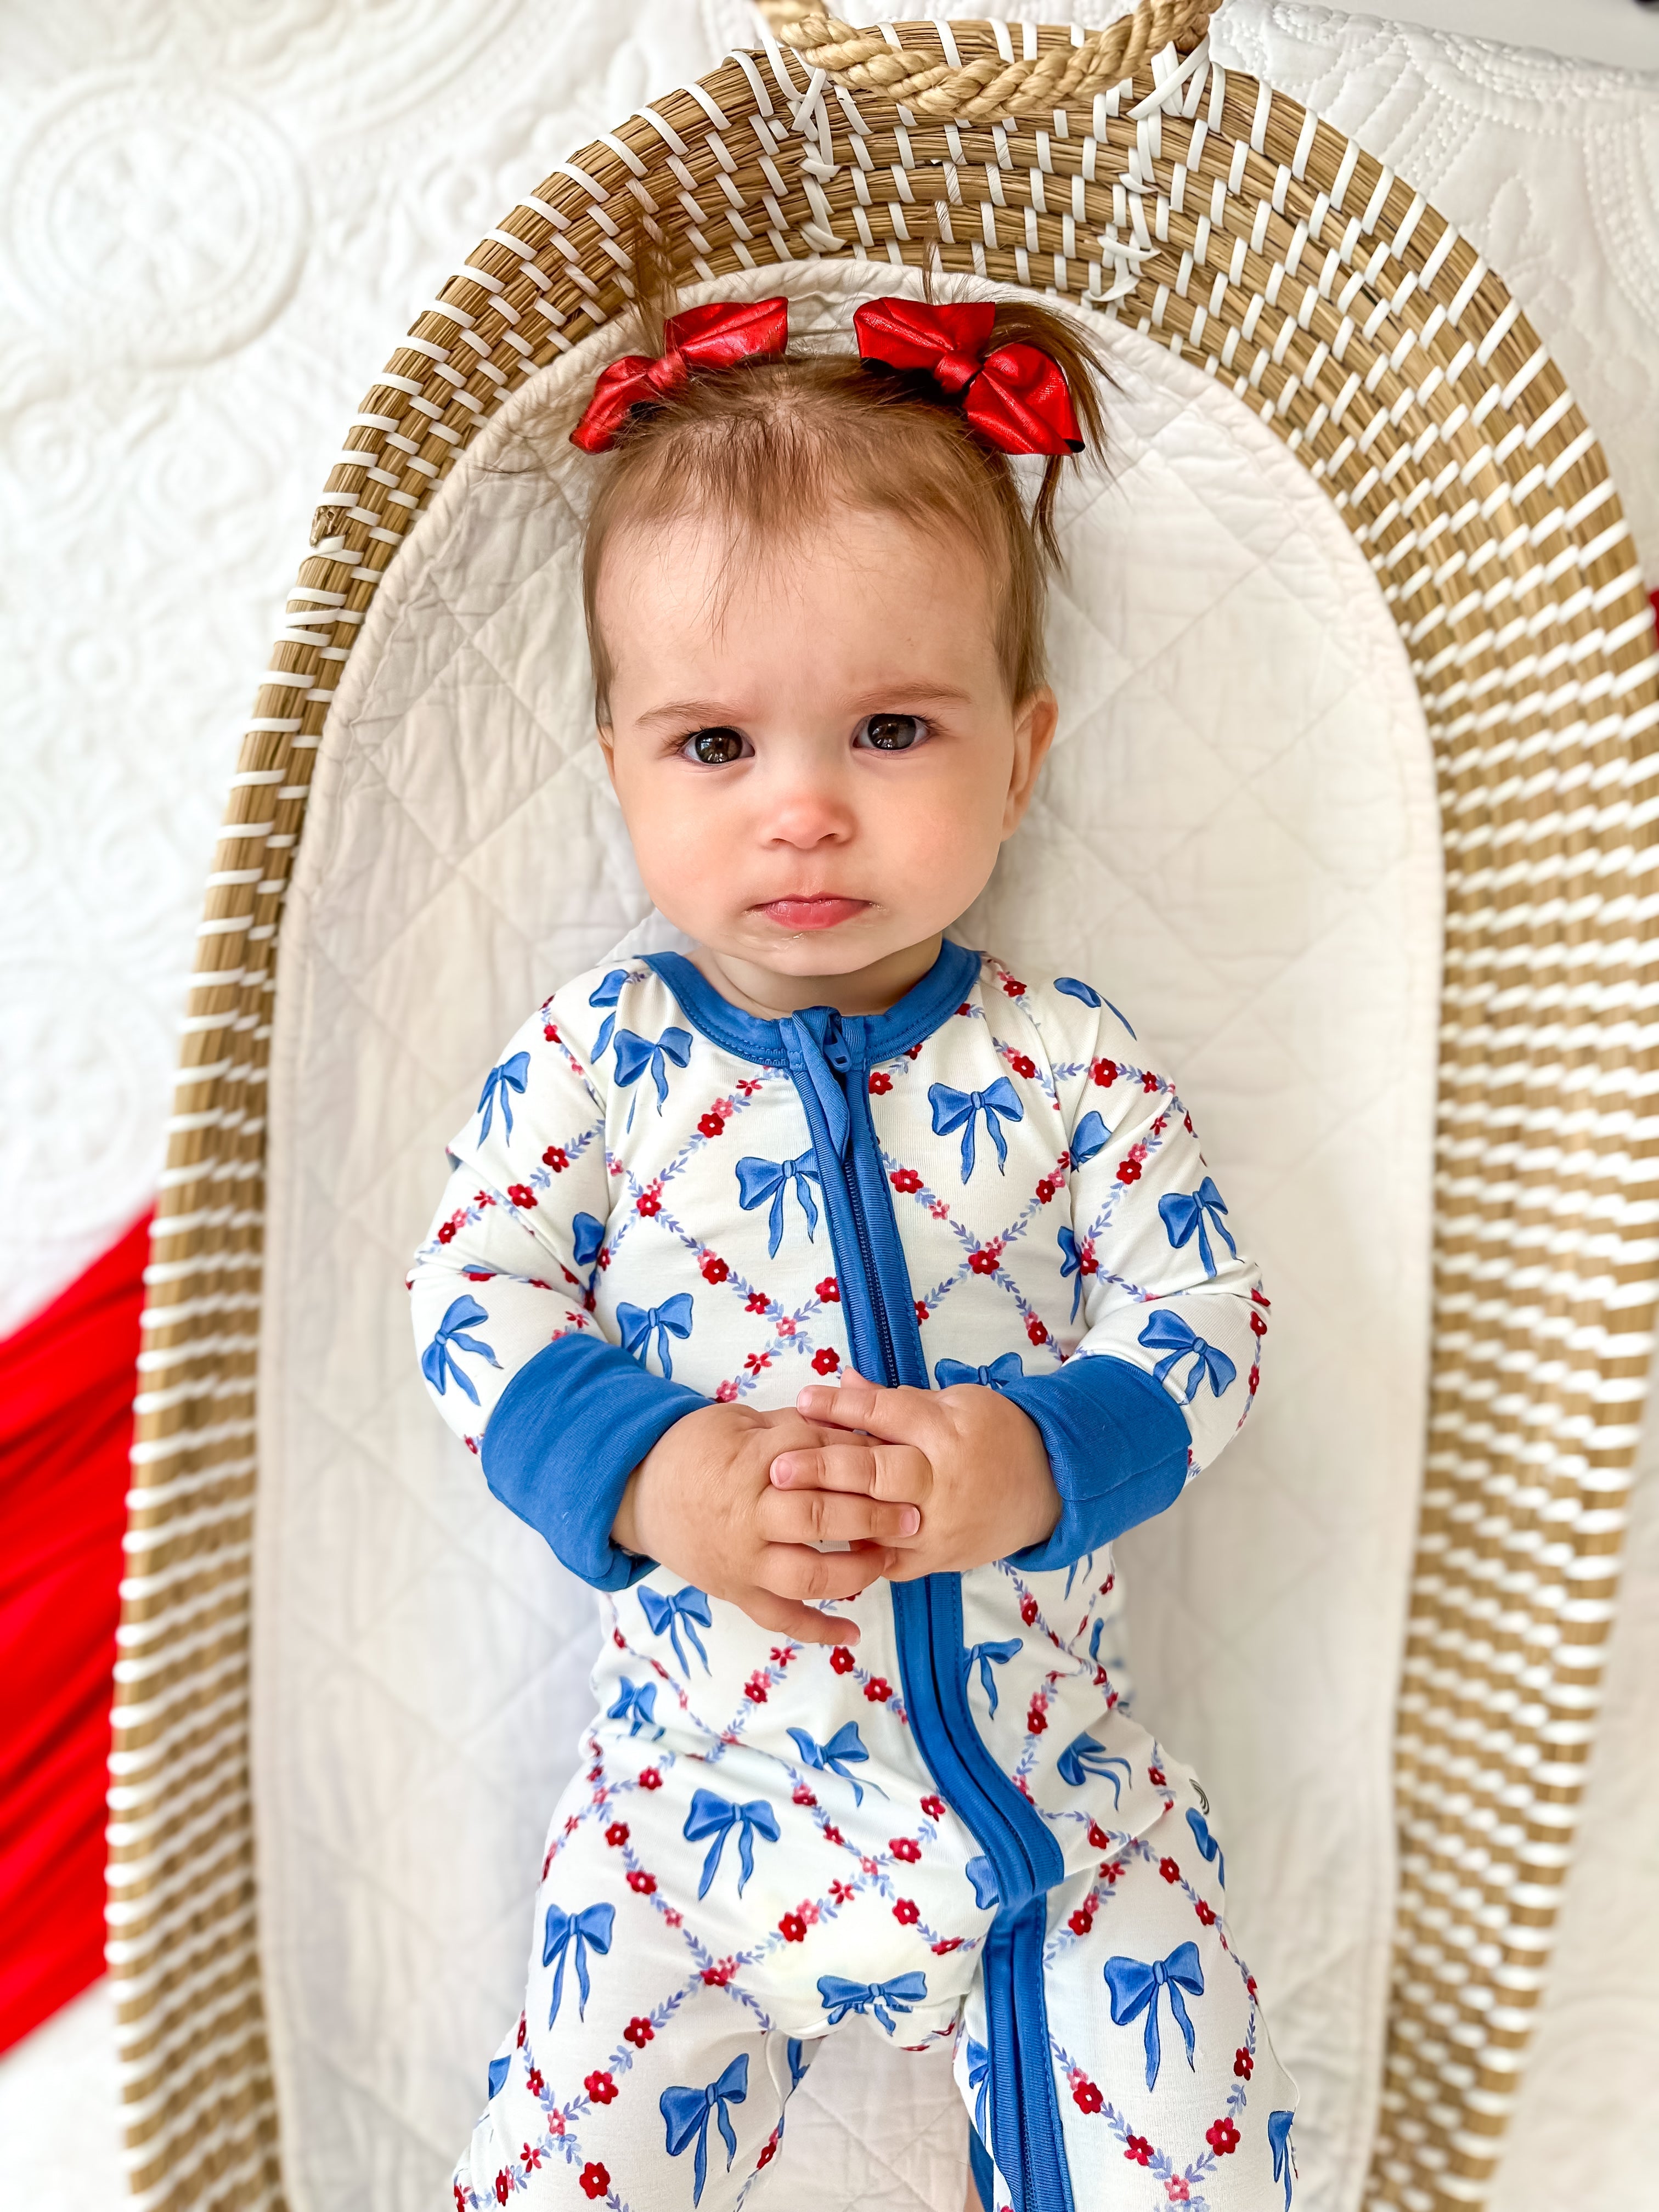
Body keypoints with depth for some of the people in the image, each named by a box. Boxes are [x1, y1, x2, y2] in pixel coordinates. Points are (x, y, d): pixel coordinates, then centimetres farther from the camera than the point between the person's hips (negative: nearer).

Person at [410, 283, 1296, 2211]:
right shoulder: (591, 1059, -6)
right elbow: (472, 1300, -6)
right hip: (701, 1785, 0)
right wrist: (642, 1469, -23)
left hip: (1048, 1782, 1)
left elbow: (1206, 1317, -4)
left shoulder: (1069, 1065, -6)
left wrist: (1049, 1454, -24)